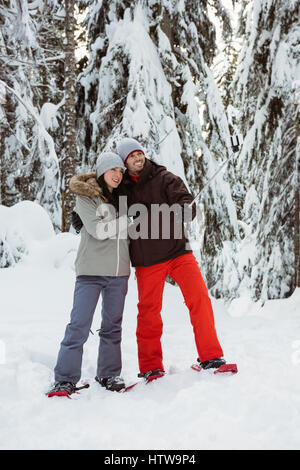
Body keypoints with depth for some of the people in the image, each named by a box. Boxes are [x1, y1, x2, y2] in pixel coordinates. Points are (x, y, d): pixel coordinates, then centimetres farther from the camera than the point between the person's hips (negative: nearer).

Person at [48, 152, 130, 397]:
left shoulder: (121, 197, 14)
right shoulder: (86, 197, -2)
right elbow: (98, 230, -15)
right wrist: (129, 219, -12)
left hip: (119, 271, 5)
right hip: (91, 270, -5)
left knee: (113, 325, 10)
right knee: (79, 325, -7)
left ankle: (109, 374, 20)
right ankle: (66, 379, 1)